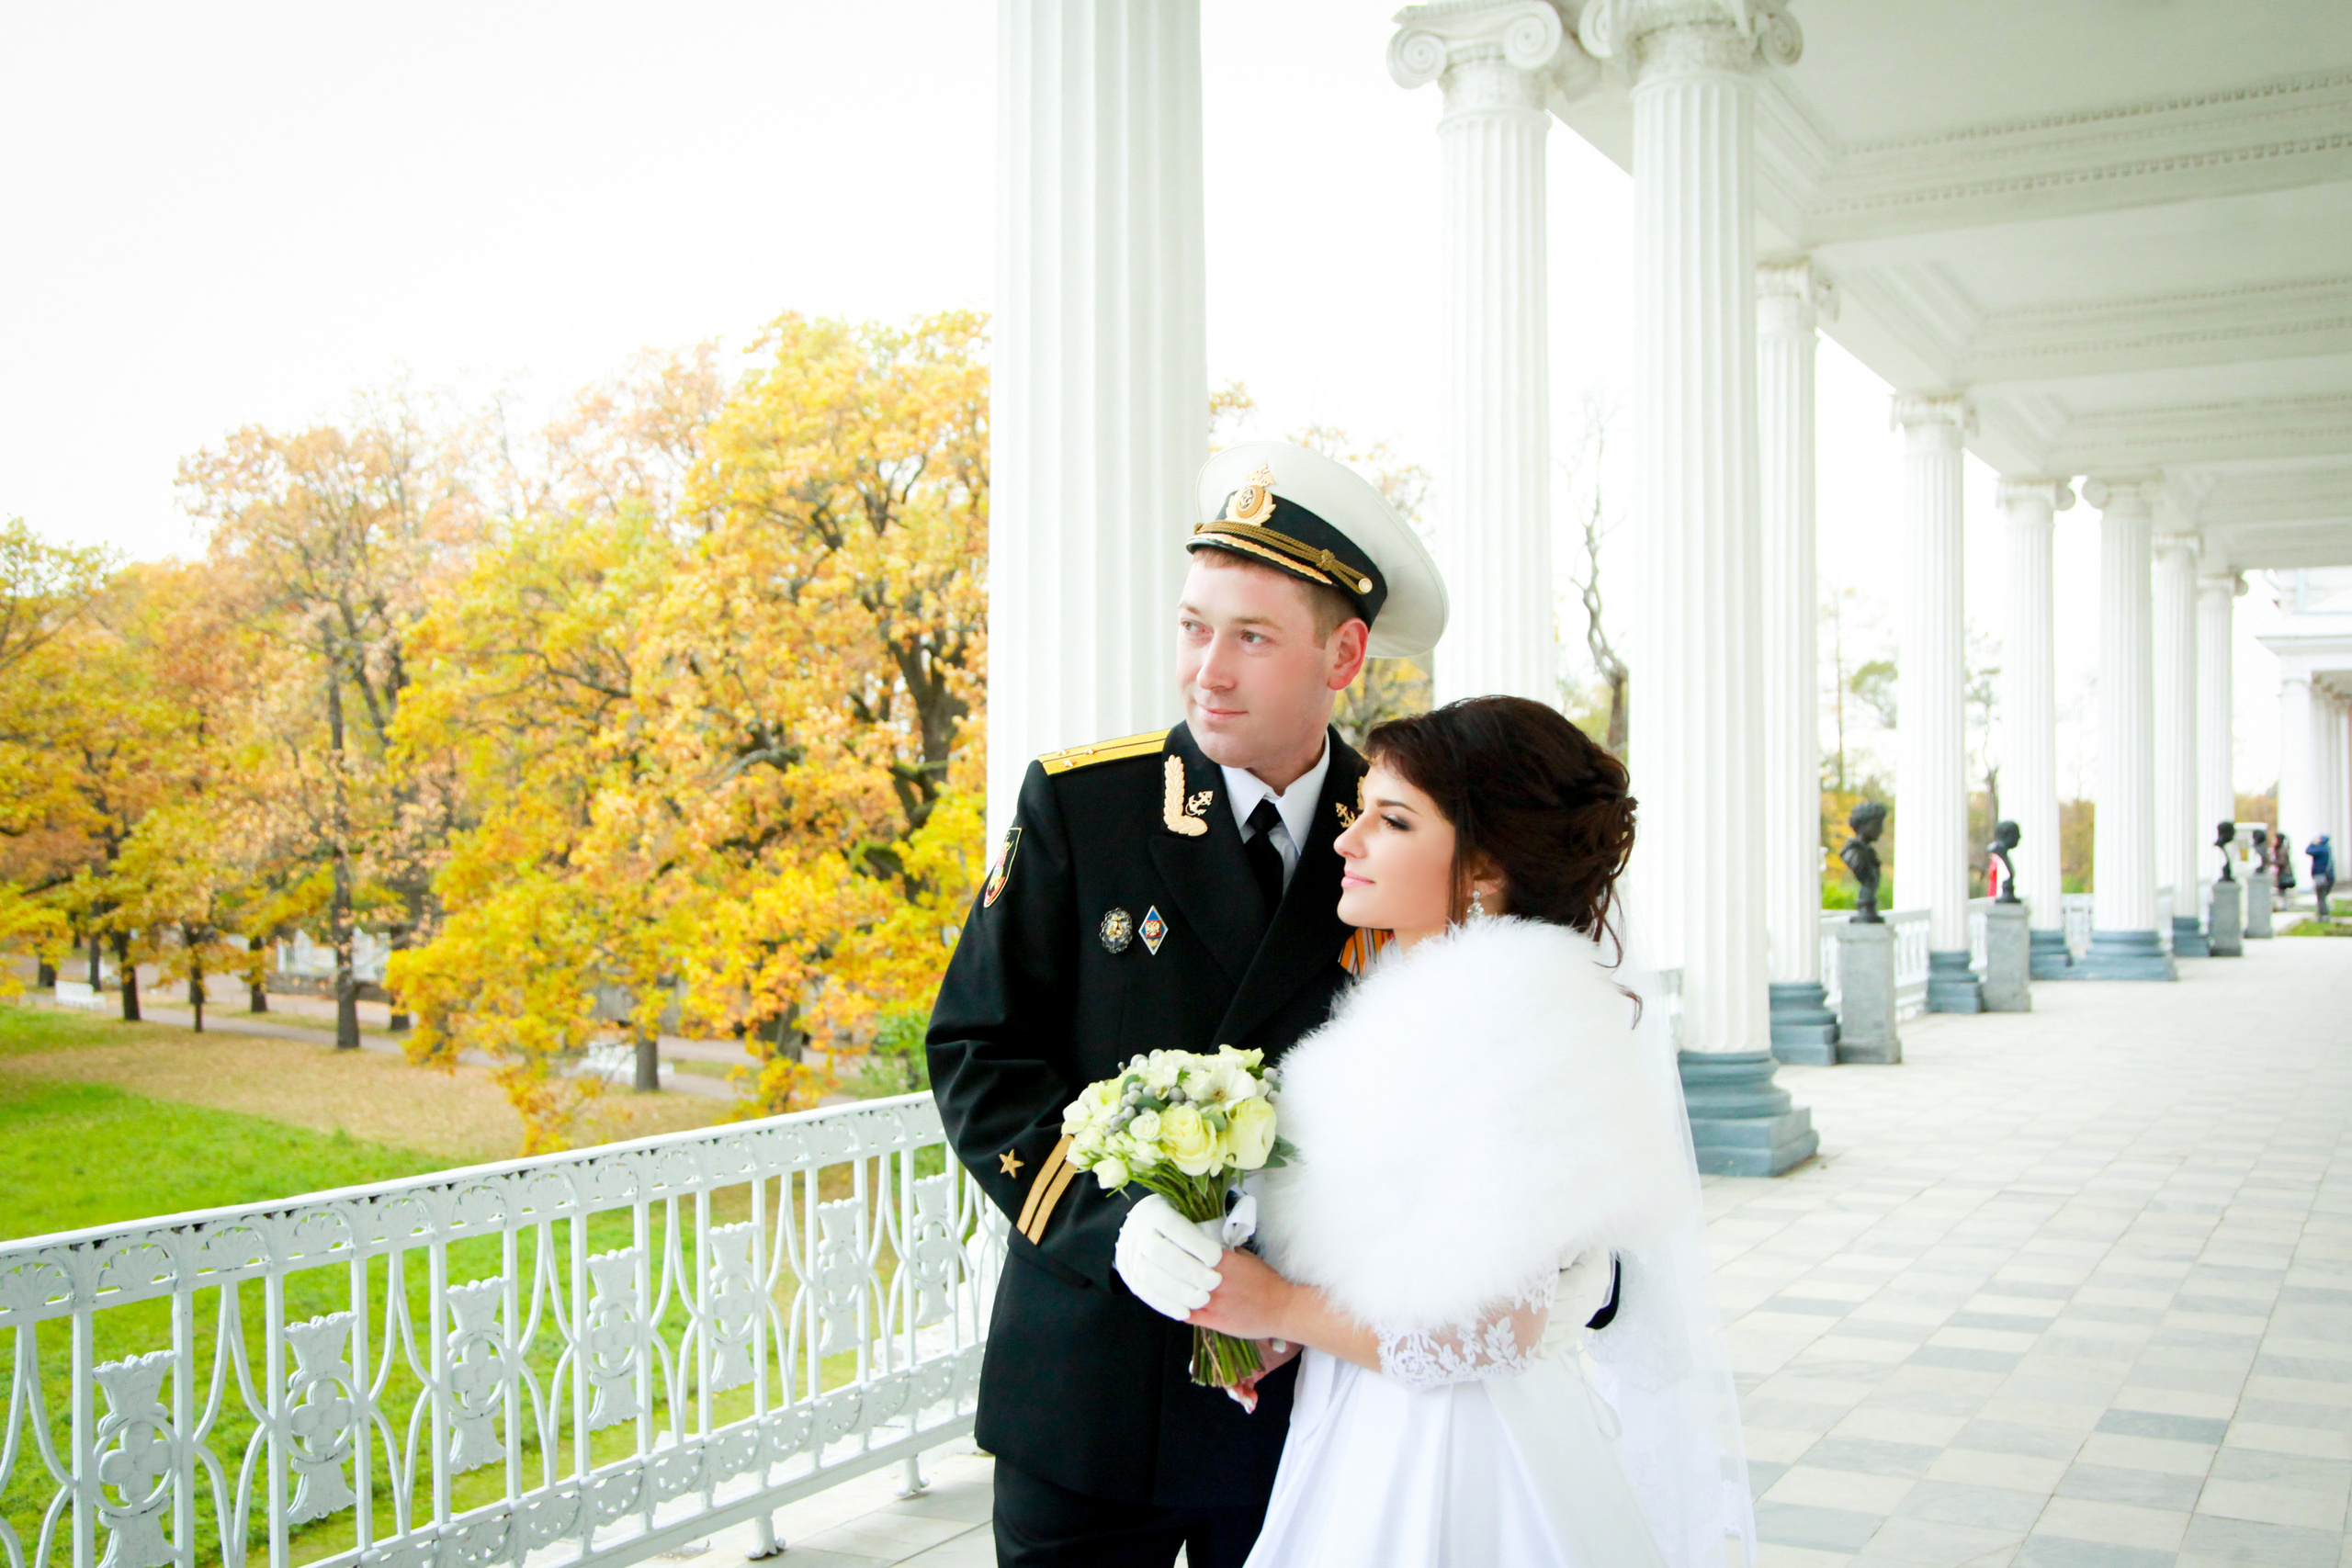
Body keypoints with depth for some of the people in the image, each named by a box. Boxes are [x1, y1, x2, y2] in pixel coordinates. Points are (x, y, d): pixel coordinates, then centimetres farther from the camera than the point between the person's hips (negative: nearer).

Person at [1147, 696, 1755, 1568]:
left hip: (1454, 1462, -8)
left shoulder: (1516, 1021, -20)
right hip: (1366, 1444, 8)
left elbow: (1495, 1328, -23)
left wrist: (1281, 1309, -14)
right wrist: (1281, 1323, -2)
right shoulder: (1409, 1006, 8)